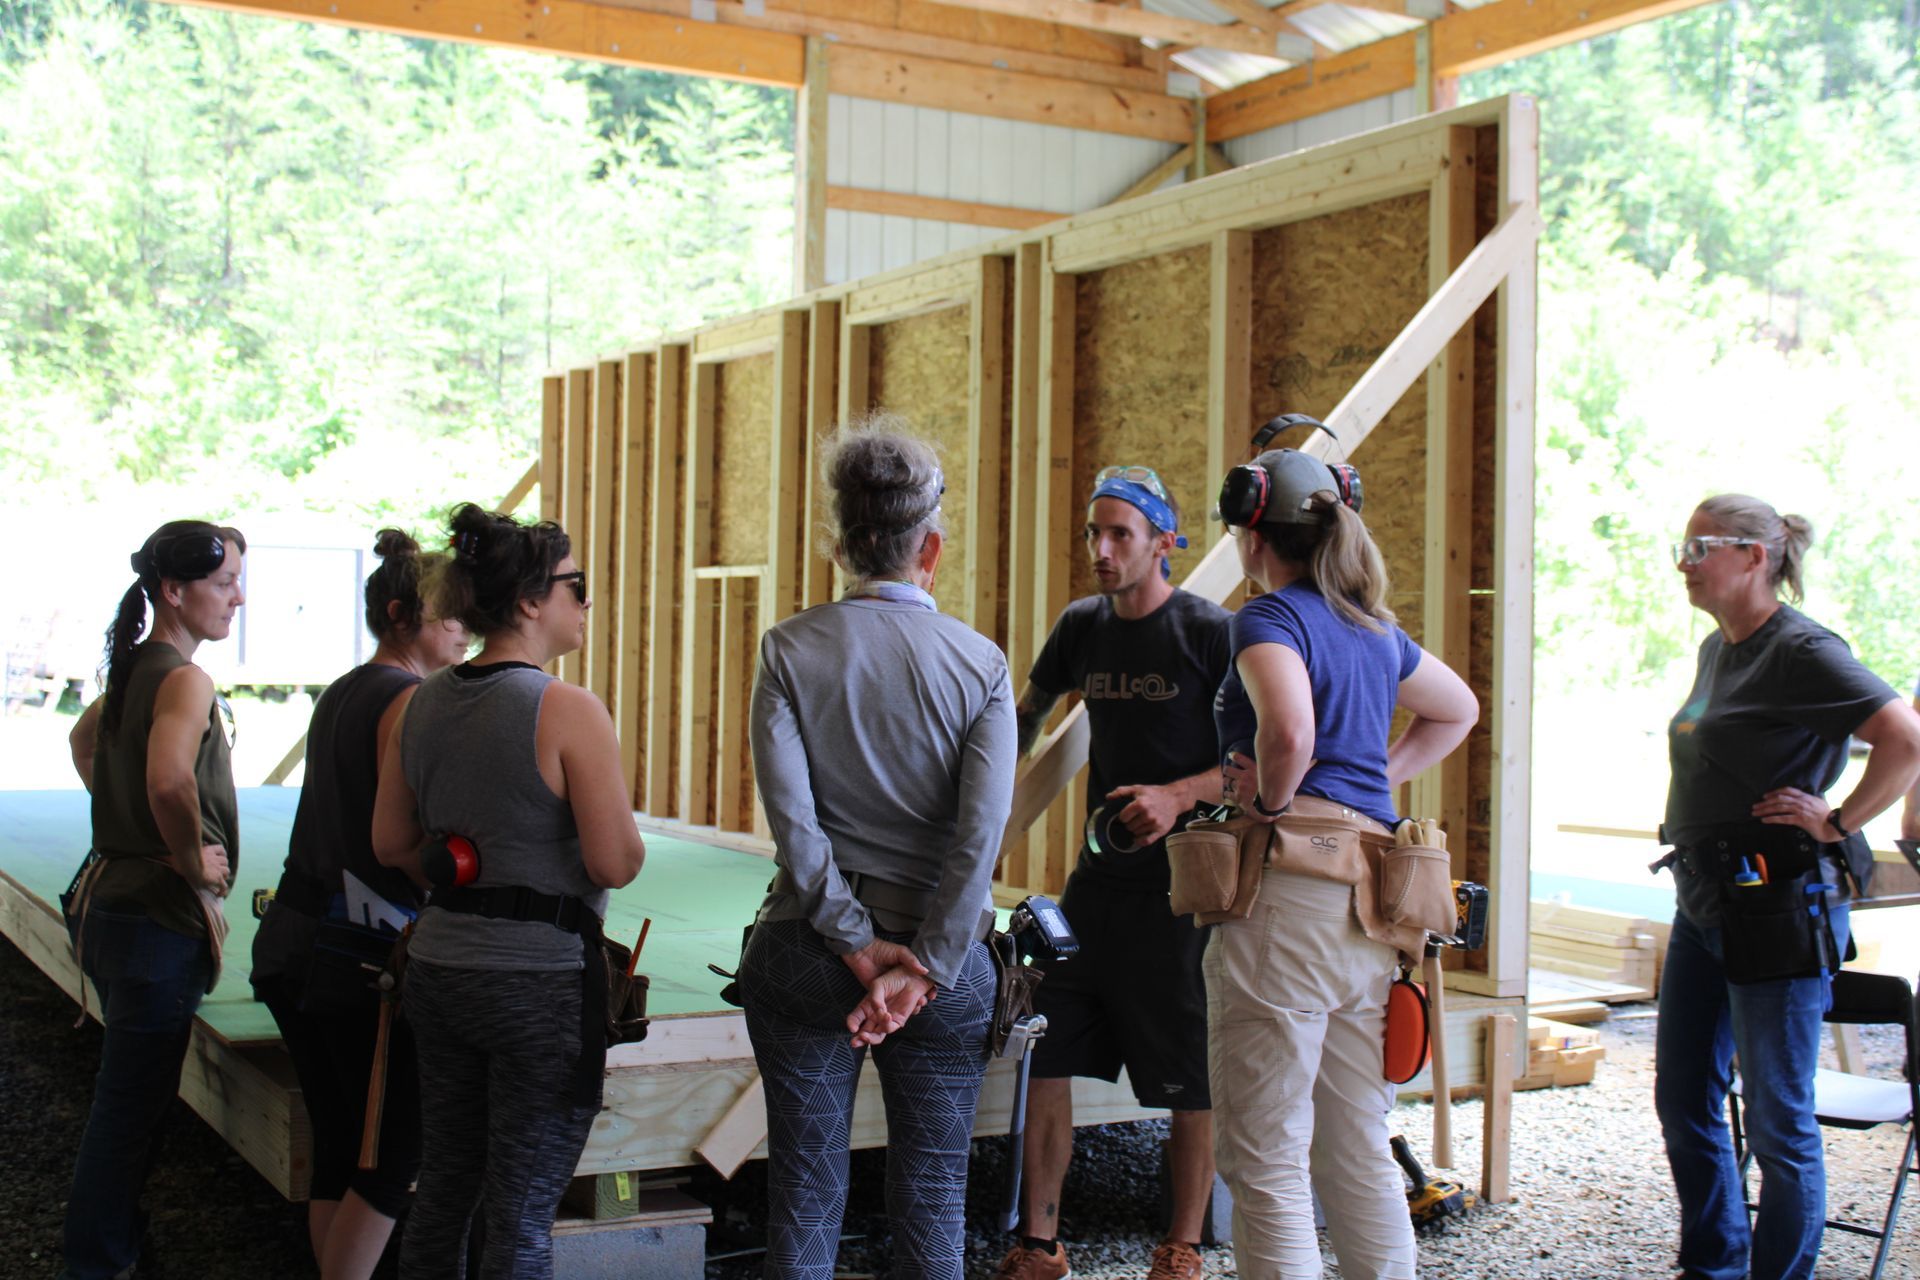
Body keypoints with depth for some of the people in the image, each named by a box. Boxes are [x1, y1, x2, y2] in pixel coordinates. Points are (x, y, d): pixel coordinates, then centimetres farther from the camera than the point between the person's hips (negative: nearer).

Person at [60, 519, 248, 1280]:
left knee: (129, 1097, 20)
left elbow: (85, 738, 30)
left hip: (109, 898, 10)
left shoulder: (133, 669, 10)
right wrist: (194, 862, -20)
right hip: (158, 919, -10)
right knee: (130, 1107, 1)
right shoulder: (185, 681, -18)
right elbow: (170, 782, -36)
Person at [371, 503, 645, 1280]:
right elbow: (616, 864, -18)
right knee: (522, 1216, 3)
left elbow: (391, 845, 12)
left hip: (439, 972, 7)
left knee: (441, 1192, 18)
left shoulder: (423, 704, 5)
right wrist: (626, 831, 2)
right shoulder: (568, 711, -16)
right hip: (541, 981, -7)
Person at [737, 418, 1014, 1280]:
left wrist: (853, 941, -9)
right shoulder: (980, 662, -3)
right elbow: (983, 830, -12)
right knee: (932, 1197, 10)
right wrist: (923, 969, -12)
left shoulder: (789, 649, -2)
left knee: (803, 1190, 9)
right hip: (941, 952, 0)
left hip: (806, 946, 1)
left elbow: (788, 810, -12)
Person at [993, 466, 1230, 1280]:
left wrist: (1181, 795, -23)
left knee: (1191, 1079, 3)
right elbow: (1028, 714, 26)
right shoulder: (1082, 626, 9)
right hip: (1099, 872, 6)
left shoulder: (1209, 632, -9)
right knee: (1044, 1051, 3)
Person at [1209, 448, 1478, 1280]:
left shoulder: (1270, 617, -8)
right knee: (1360, 1155, 17)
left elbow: (1289, 730, -28)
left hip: (1286, 895, -8)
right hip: (1369, 908, 8)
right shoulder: (1374, 626, 16)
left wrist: (1271, 798, -10)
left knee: (1265, 1163, -1)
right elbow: (1457, 709, 33)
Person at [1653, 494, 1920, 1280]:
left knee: (1777, 1119, 1)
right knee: (1684, 1102, 16)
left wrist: (1835, 822, -17)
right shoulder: (1717, 648, 13)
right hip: (1702, 902, 10)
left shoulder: (1802, 650, -14)